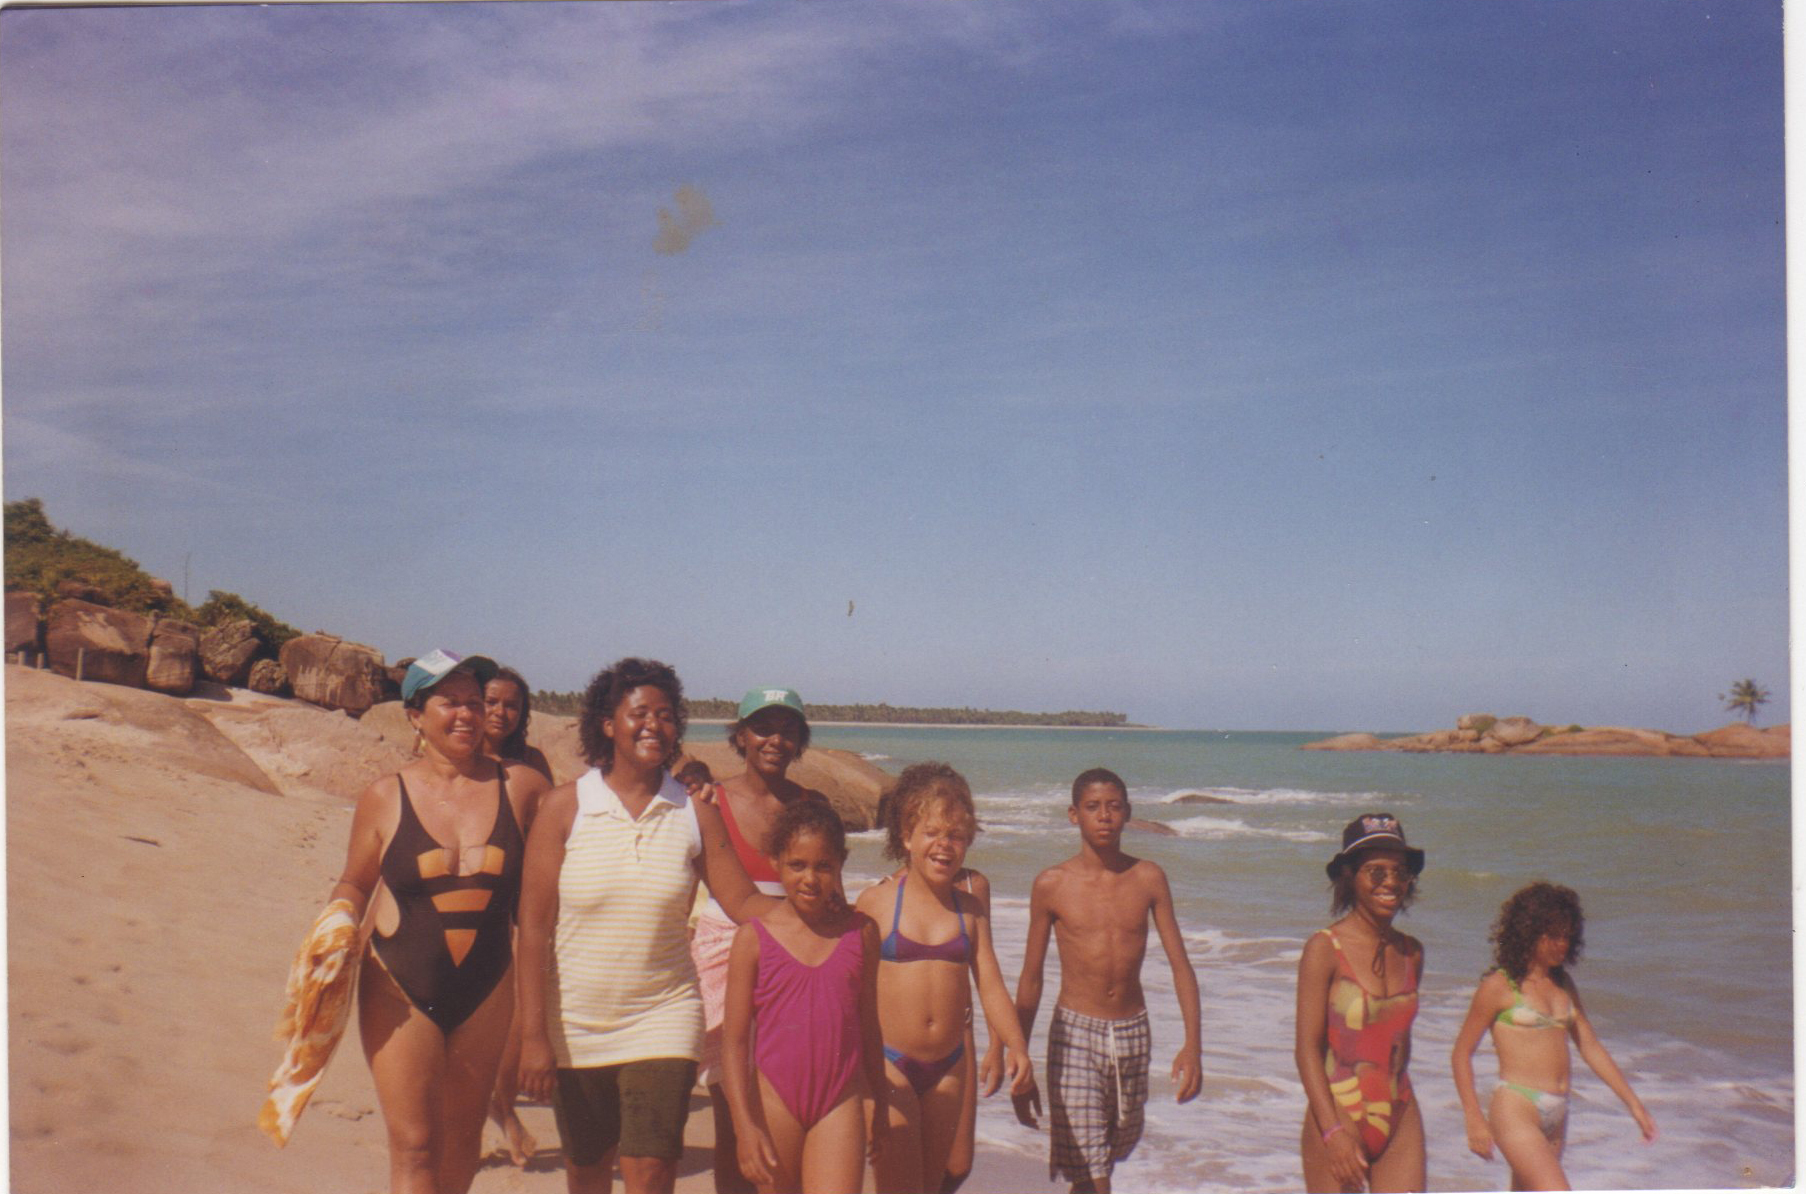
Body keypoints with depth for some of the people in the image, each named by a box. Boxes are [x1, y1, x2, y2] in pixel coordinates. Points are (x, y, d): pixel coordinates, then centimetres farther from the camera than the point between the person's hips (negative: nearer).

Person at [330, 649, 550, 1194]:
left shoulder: (521, 787, -1)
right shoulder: (385, 797, -1)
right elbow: (354, 885, 9)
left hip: (487, 988, 2)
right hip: (401, 989, -2)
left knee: (462, 1142, 15)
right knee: (414, 1147, -5)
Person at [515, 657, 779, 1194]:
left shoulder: (694, 813, -1)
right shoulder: (565, 806, -6)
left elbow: (744, 901, 0)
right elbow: (534, 926, -7)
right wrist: (533, 1034, -10)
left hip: (663, 1021, 0)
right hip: (576, 1024, 0)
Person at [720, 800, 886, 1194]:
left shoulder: (861, 932, 1)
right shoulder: (754, 937, -5)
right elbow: (734, 1040, -4)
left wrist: (880, 1105, 17)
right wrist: (745, 1125, -9)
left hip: (840, 1104, 0)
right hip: (775, 1100, 0)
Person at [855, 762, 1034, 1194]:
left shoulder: (970, 910, 4)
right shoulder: (877, 900, -6)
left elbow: (990, 985, 1)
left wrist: (1015, 1046, -14)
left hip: (948, 1067, 4)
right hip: (888, 1062, -4)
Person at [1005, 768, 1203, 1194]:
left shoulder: (1148, 878, 0)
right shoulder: (1051, 885, -5)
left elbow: (1180, 965, 1)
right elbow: (1030, 979, 2)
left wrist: (1192, 1044, -10)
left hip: (1133, 1033, 3)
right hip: (1075, 1033, -3)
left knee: (1114, 1150, 20)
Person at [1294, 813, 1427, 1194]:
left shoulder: (1411, 952, 5)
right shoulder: (1325, 948, -10)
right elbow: (1307, 1047, -13)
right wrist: (1333, 1130, -19)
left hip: (1401, 1122, 5)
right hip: (1337, 1118, -4)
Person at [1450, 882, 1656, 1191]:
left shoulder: (1563, 984, 13)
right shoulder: (1498, 987, -6)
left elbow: (1591, 1047, 18)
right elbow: (1462, 1052, -2)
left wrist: (1634, 1104, 13)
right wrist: (1474, 1119, -7)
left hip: (1555, 1117, 7)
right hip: (1515, 1110, -7)